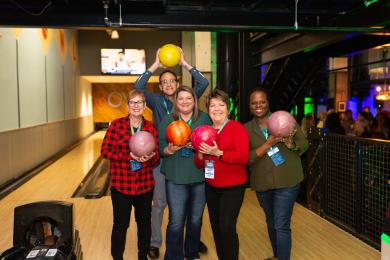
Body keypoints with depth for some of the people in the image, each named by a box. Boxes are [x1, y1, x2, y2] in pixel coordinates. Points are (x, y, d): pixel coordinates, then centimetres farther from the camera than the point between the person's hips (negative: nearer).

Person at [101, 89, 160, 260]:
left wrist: (149, 158, -21)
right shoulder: (116, 125, -5)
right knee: (121, 224, 8)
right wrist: (129, 156, -20)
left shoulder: (151, 127, 1)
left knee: (144, 223, 16)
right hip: (121, 185, -2)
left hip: (145, 185, 3)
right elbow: (105, 151, -9)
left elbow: (157, 158, 2)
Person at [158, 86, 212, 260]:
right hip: (176, 178, -1)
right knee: (176, 221, 0)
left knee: (196, 220, 15)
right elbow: (160, 148, 0)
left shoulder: (204, 118, 3)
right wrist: (171, 149, -21)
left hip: (200, 176, 2)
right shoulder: (167, 121, 3)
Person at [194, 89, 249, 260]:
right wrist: (201, 154, -13)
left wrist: (218, 153, -27)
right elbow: (199, 164, 9)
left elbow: (244, 156, -20)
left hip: (233, 187, -6)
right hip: (211, 187, 6)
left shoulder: (237, 127, -8)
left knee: (227, 228, -10)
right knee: (216, 228, 13)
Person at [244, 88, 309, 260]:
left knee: (282, 226, -7)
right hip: (262, 183, 3)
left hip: (287, 181, -3)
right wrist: (268, 143, -24)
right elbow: (247, 158, -11)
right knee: (271, 223, 20)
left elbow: (305, 144, -3)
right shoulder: (246, 129, 0)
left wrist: (291, 144, -26)